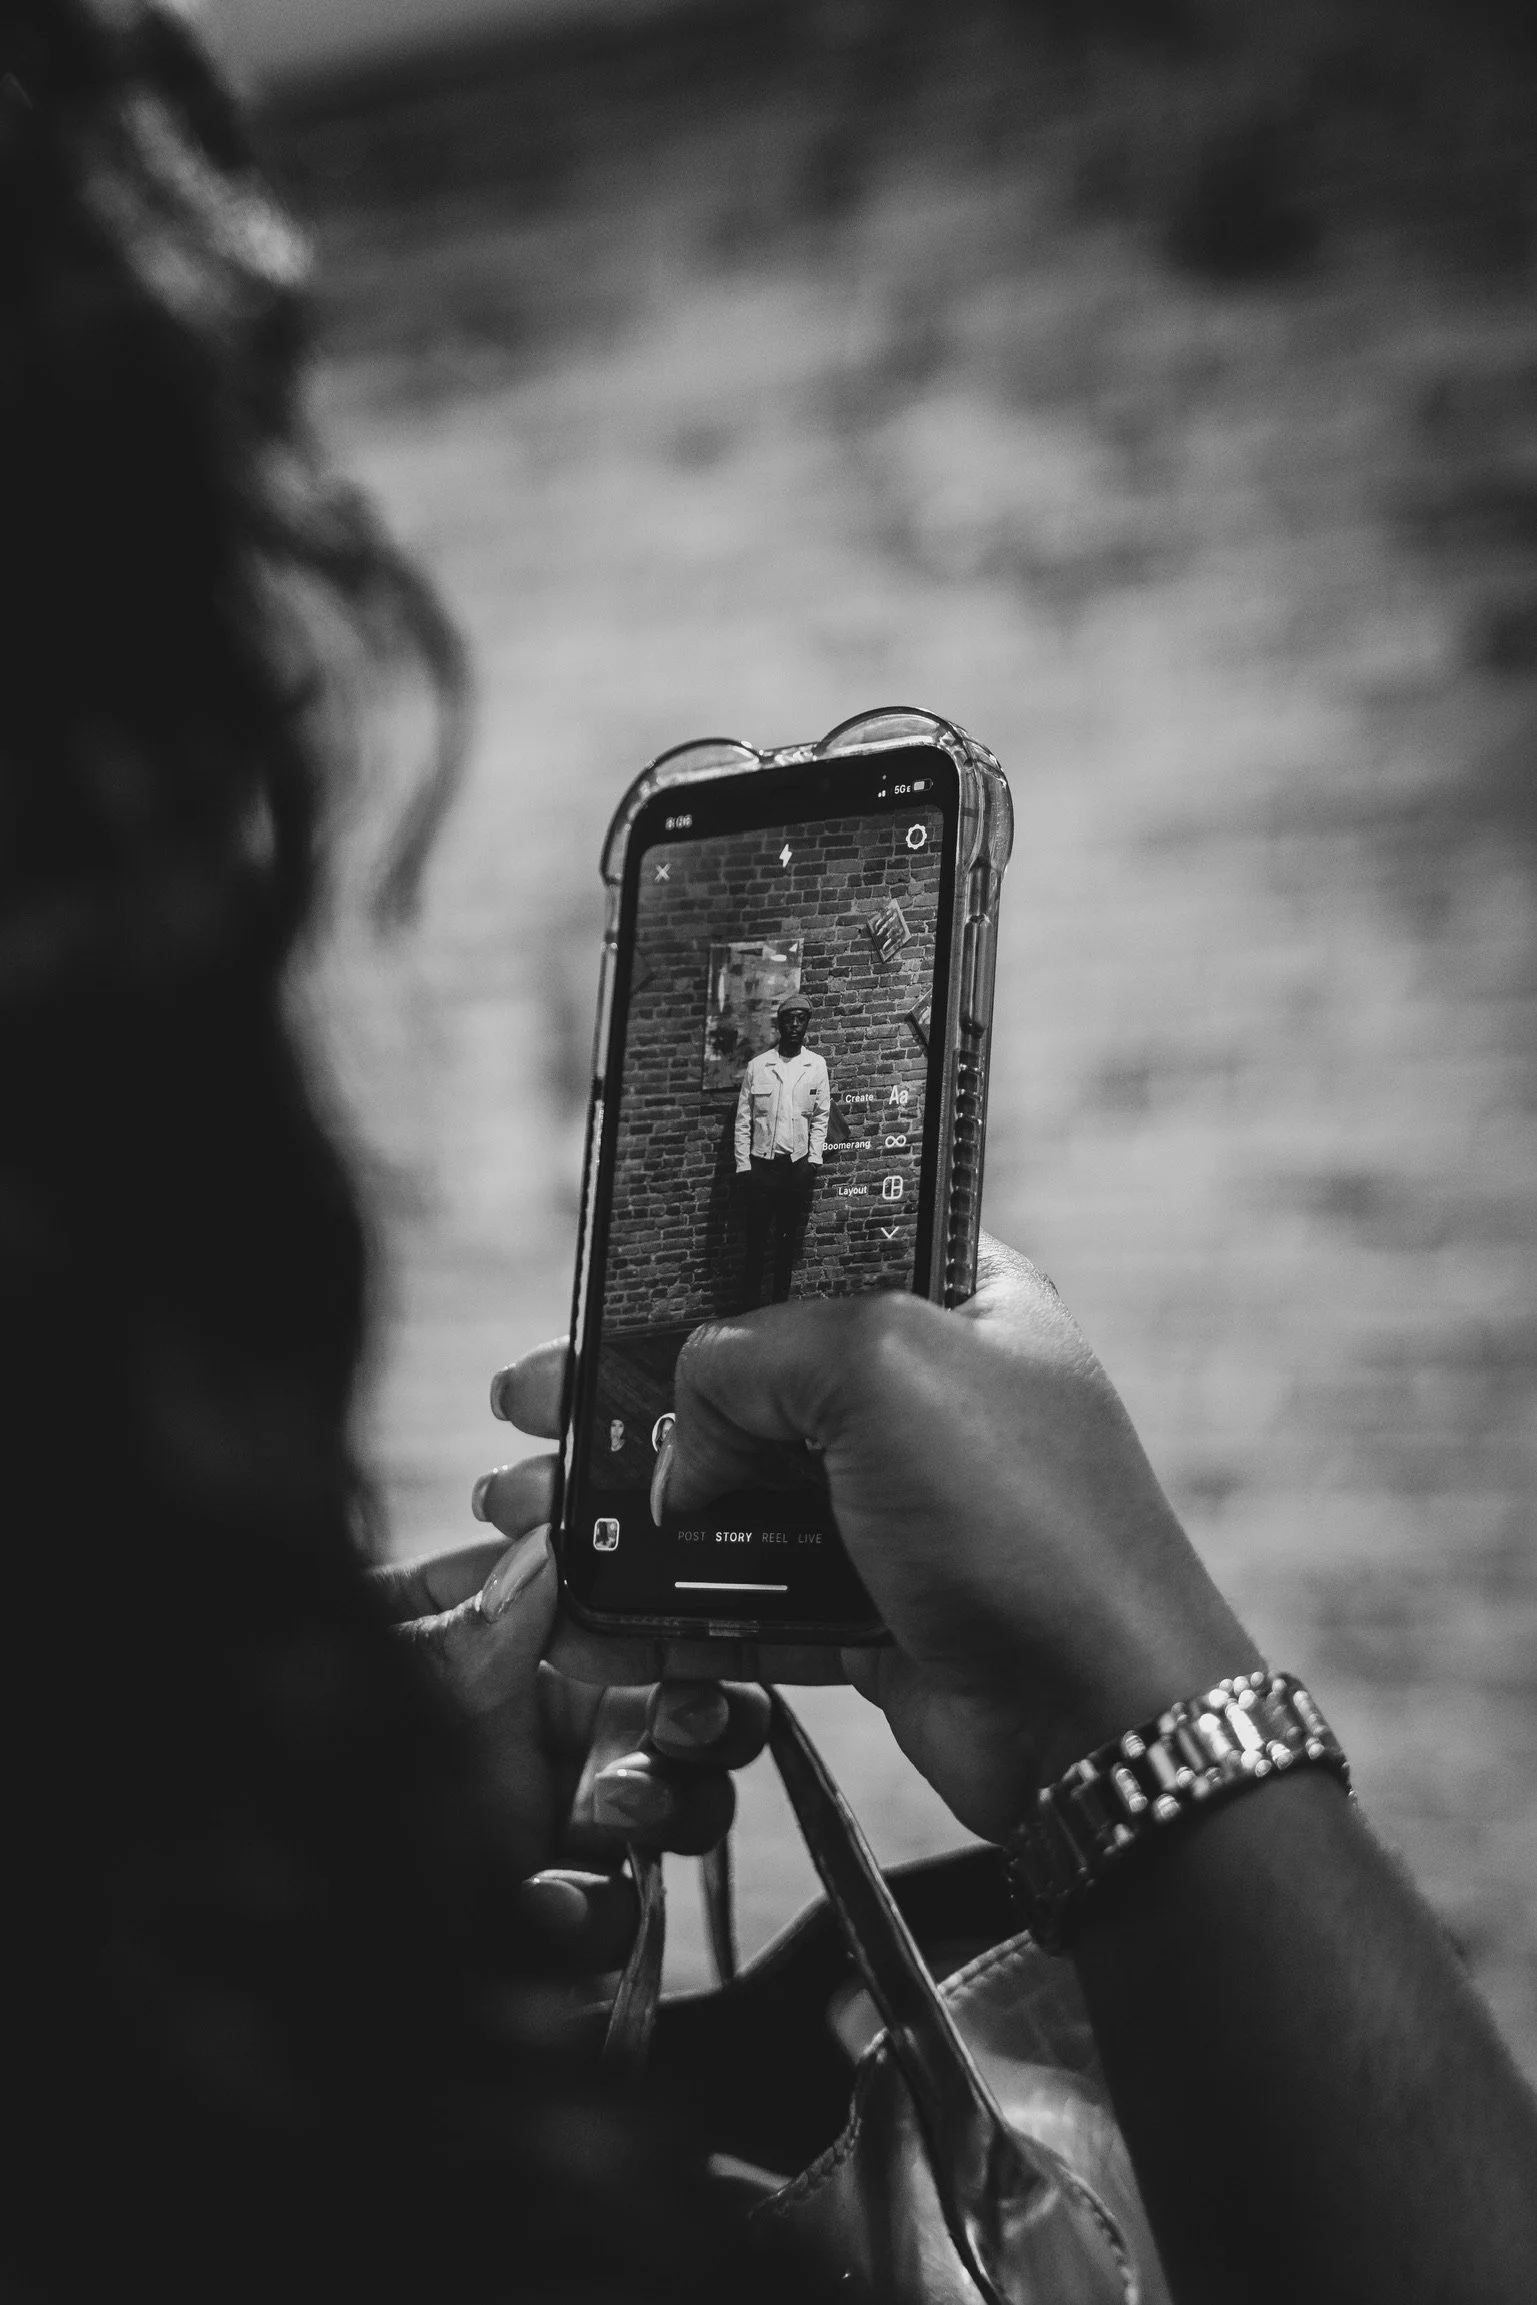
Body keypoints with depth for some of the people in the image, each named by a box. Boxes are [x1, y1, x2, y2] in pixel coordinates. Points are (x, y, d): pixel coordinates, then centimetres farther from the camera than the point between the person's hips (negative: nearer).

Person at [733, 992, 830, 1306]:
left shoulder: (817, 1065, 3)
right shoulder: (757, 1066, -1)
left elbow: (821, 1117, 6)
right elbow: (743, 1120, 1)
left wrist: (813, 1161, -2)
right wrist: (743, 1167, -4)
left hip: (798, 1165, 1)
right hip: (761, 1164, -1)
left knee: (789, 1243, 6)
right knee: (756, 1239, -1)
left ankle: (779, 1304, 16)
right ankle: (750, 1308, 6)